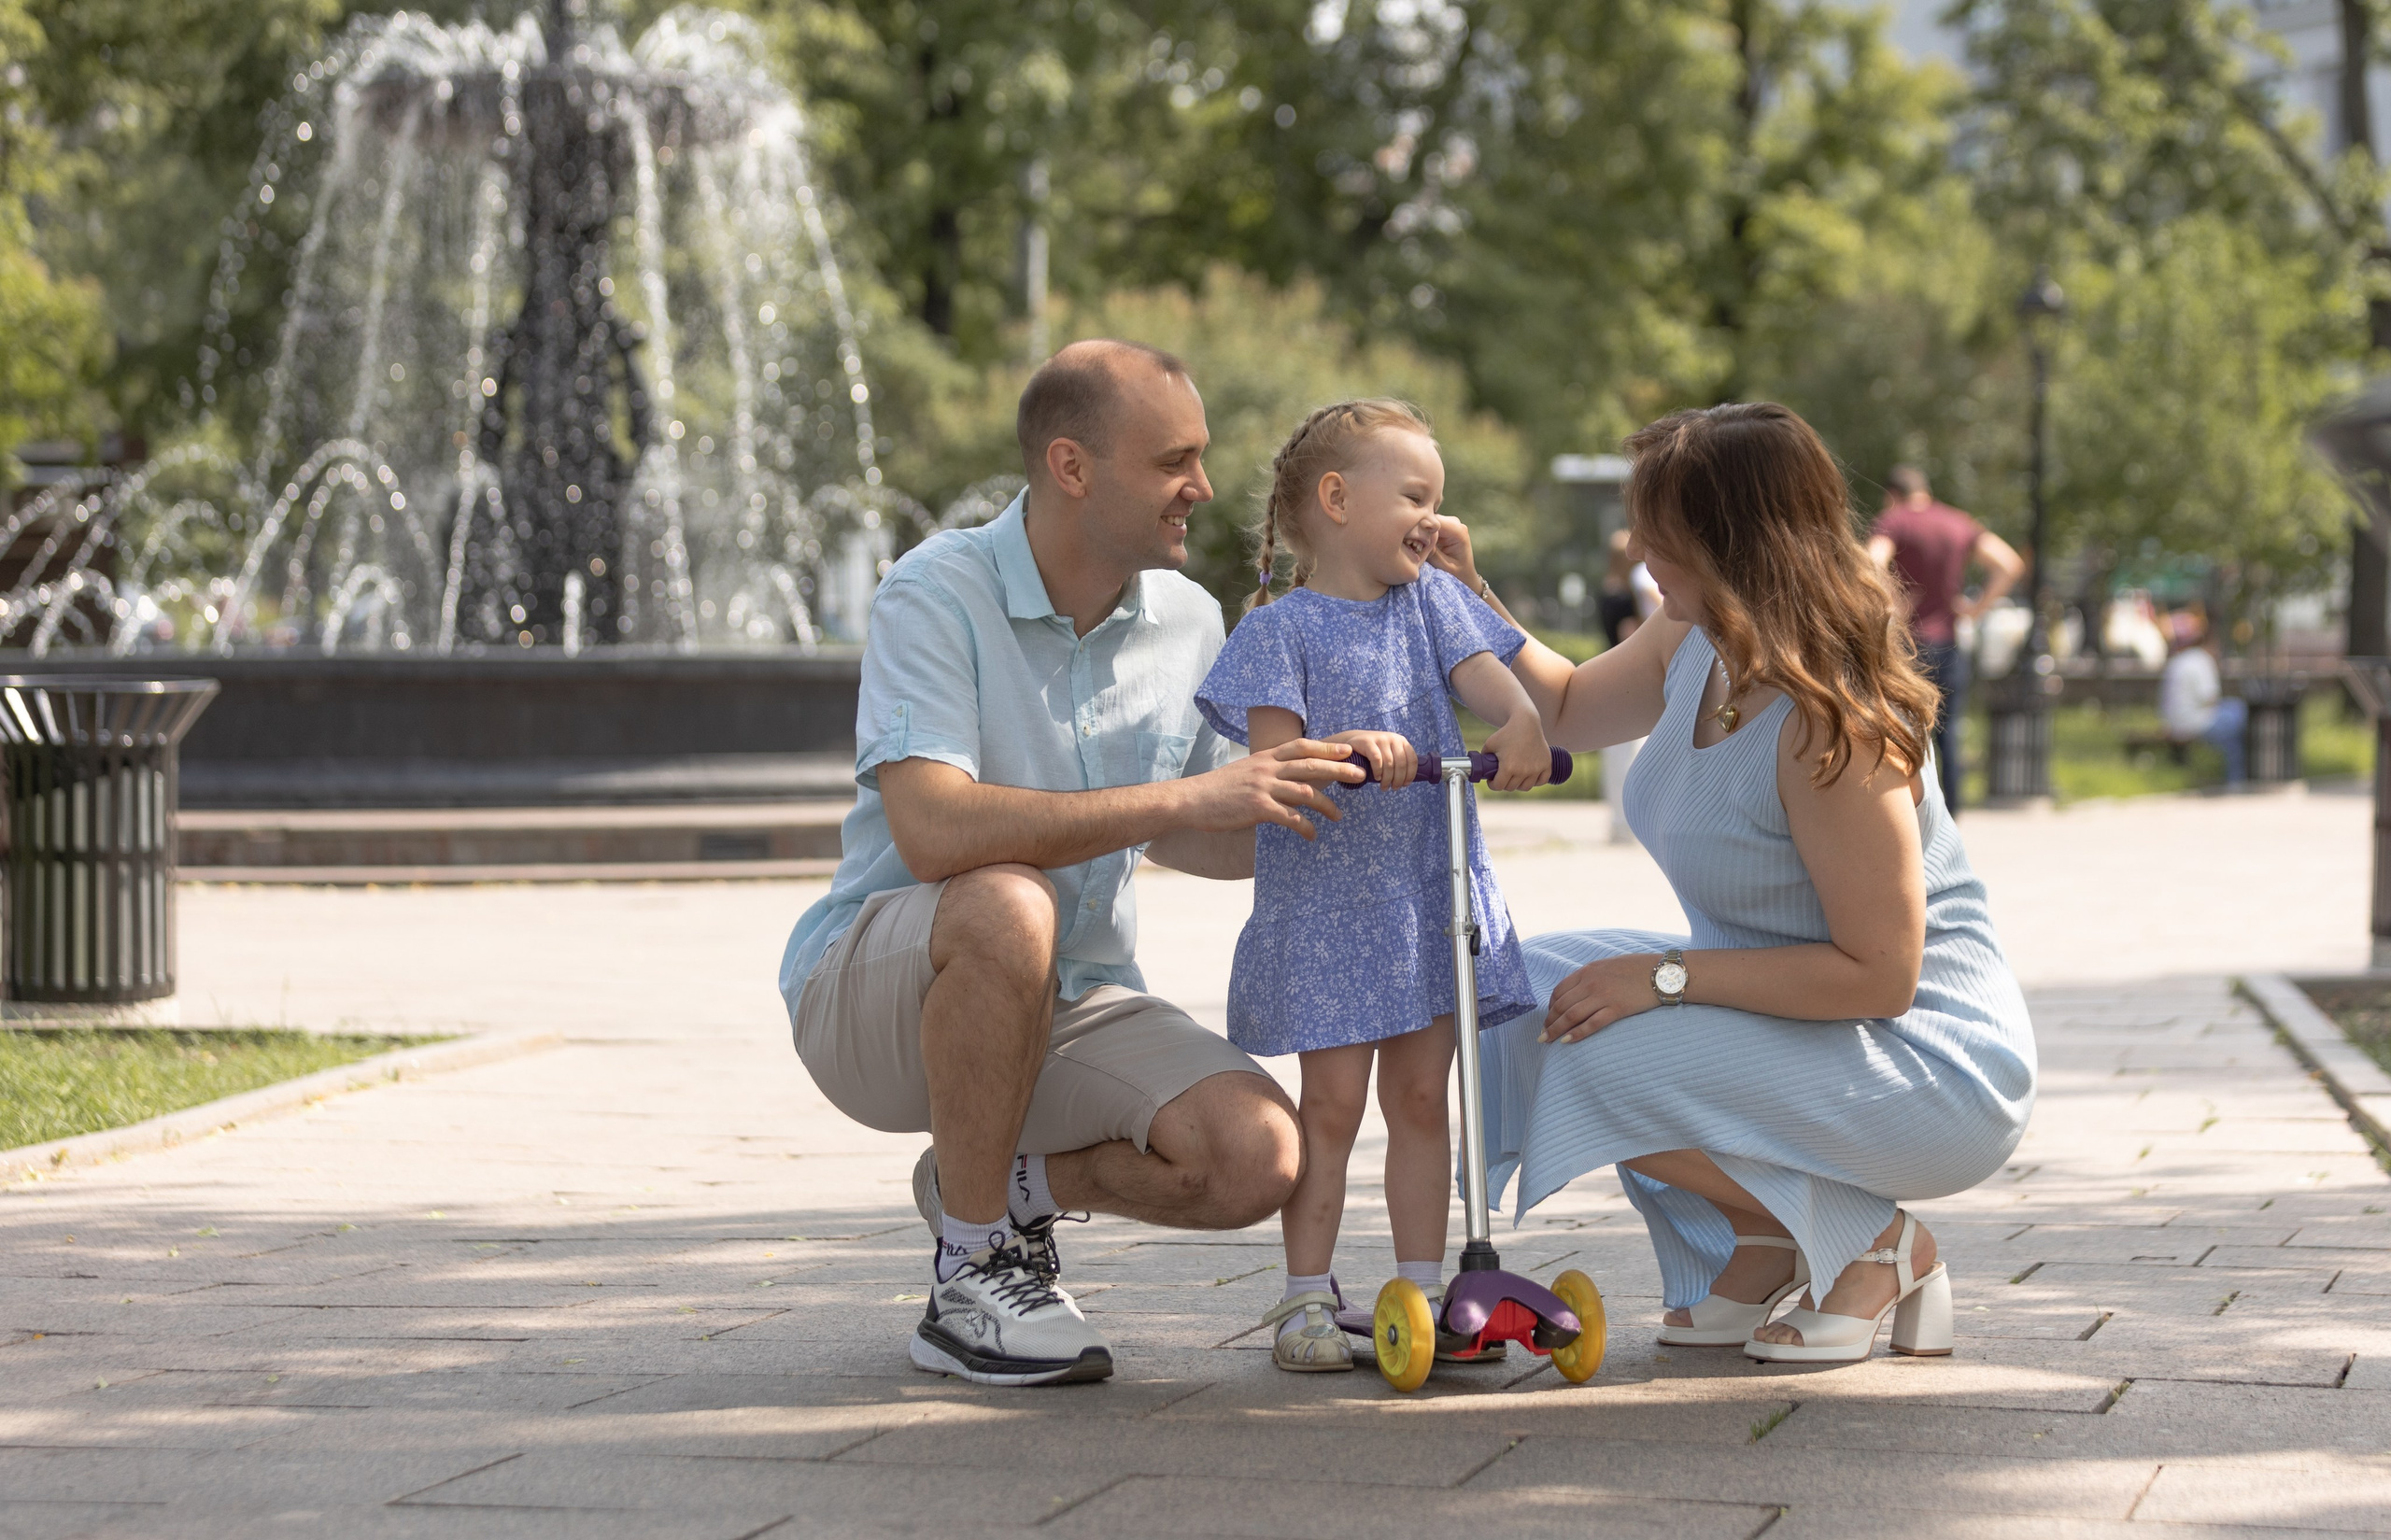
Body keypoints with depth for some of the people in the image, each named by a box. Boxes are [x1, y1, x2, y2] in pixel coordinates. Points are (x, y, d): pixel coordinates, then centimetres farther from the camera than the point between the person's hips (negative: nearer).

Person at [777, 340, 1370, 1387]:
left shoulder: (1189, 620, 2)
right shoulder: (939, 593, -18)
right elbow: (932, 830, -32)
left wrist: (1300, 825, -6)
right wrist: (1184, 795, -34)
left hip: (1067, 1004, 5)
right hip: (867, 987, -5)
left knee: (1259, 1153, -20)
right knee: (1009, 907, -40)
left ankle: (1007, 1183, 10)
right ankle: (972, 1280, -20)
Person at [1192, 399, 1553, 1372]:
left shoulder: (1430, 600, 11)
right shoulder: (1281, 629, -3)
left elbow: (1483, 672, -5)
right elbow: (1271, 755, -13)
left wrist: (1521, 719, -27)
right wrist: (1343, 750, -32)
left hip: (1433, 891, 4)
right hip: (1323, 899, -4)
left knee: (1421, 1096, 8)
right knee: (1331, 1102, -3)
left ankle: (1422, 1291, 14)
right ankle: (1307, 1296, 4)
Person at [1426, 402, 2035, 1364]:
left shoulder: (1830, 725, -28)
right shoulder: (1692, 644, -1)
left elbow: (1879, 974, -27)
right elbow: (1570, 710, 21)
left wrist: (1664, 976, -26)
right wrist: (1467, 598, 8)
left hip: (1932, 1064, -9)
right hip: (1786, 1015, 9)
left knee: (1606, 1061, -25)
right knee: (1537, 989, 4)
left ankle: (1873, 1245, -5)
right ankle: (1750, 1251, 12)